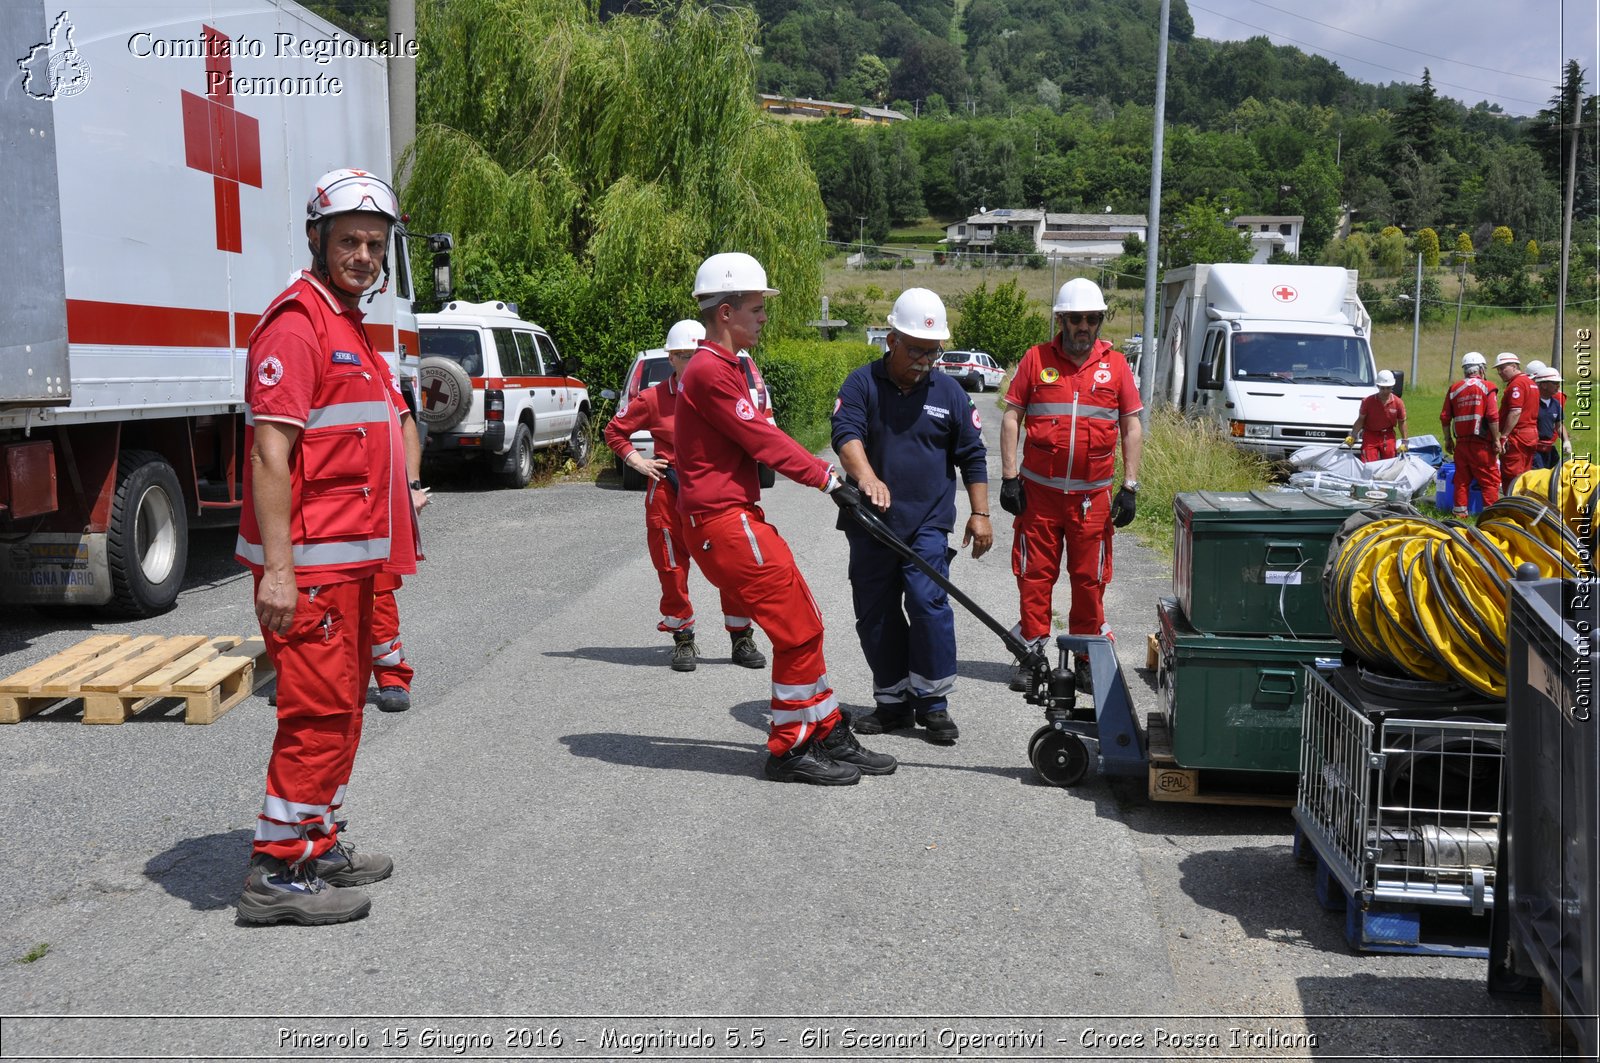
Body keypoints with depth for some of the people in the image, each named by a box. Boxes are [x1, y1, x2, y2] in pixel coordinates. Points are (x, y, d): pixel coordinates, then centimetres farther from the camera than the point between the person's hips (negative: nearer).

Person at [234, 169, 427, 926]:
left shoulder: (351, 326, 19)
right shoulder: (297, 322, -13)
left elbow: (392, 420, 32)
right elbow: (271, 452, -21)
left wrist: (408, 487, 17)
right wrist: (277, 570, -25)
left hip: (352, 559, 10)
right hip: (309, 563, -10)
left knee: (342, 705, 16)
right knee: (320, 710, -7)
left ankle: (318, 847, 29)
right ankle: (277, 873, 2)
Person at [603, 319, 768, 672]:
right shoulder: (655, 398, 0)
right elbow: (614, 430, 12)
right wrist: (637, 461, 2)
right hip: (669, 494, 0)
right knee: (673, 569, 5)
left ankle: (741, 639, 13)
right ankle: (683, 639, 20)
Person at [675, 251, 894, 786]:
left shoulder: (725, 368, 19)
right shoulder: (709, 371, -15)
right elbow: (763, 440, -18)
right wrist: (828, 478, -15)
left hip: (740, 516, 10)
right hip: (724, 521, -10)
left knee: (804, 626, 13)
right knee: (798, 631, -6)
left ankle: (828, 736, 21)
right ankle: (788, 751, 5)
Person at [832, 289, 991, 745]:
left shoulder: (948, 391, 6)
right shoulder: (862, 384, -1)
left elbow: (972, 456, 13)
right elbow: (846, 434, -18)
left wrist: (979, 513, 7)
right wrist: (867, 478, -37)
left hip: (927, 523, -1)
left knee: (928, 602, -15)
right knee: (875, 615, 6)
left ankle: (933, 702, -1)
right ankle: (893, 702, 21)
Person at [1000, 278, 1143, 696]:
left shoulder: (1115, 363, 6)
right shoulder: (1036, 358, 3)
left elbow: (1132, 426, 8)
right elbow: (1011, 417, 4)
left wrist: (1129, 486, 2)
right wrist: (1009, 476, -2)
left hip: (1093, 494, 1)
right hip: (1038, 490, 0)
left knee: (1090, 578, 5)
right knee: (1034, 575, 3)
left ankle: (1087, 660, 16)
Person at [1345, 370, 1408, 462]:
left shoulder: (1398, 403, -9)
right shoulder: (1367, 401, -13)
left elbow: (1402, 422, 3)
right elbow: (1361, 420, -3)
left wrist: (1404, 441, 2)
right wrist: (1352, 436, -12)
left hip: (1388, 437, 2)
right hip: (1370, 435, -2)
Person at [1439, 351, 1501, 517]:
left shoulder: (1454, 388, 7)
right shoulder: (1486, 387, -5)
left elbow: (1445, 417, 7)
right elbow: (1492, 417, -11)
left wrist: (1448, 439, 16)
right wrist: (1496, 440, -4)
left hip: (1461, 442, 4)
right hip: (1482, 443, -4)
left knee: (1462, 478, 11)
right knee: (1490, 479, 2)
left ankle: (1460, 512, 12)